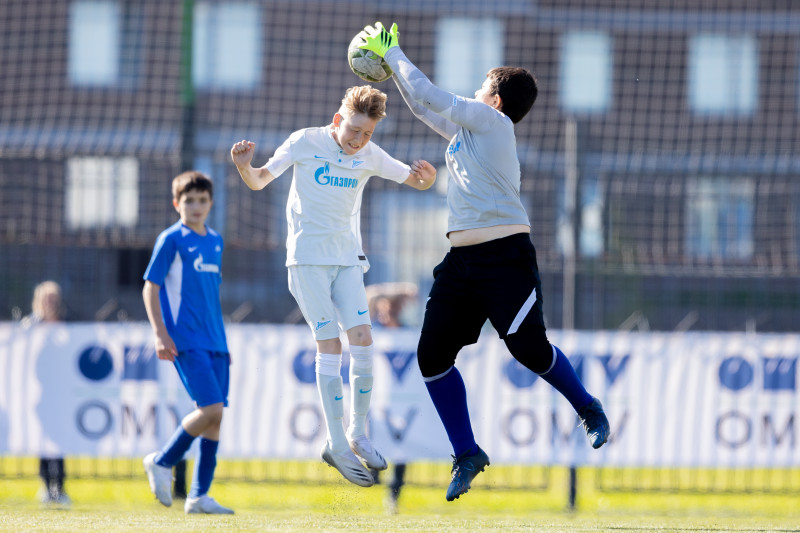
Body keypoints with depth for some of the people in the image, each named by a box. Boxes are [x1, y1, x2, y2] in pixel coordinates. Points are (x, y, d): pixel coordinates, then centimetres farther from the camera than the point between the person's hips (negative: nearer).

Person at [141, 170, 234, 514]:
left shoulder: (215, 241, 15)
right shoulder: (171, 240, -4)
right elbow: (150, 288, -6)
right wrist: (160, 334, -14)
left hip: (213, 341, 7)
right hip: (185, 340, -7)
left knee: (215, 415, 2)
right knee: (211, 408, -17)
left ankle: (199, 496, 7)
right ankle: (162, 462, 2)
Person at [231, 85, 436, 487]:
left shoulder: (369, 155, 4)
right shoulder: (305, 142, -6)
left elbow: (417, 181, 10)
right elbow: (259, 182, -3)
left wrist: (427, 175, -15)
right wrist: (244, 165, -27)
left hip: (348, 260, 4)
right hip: (308, 258, -4)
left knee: (362, 341, -8)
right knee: (330, 347, -9)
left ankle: (358, 434, 4)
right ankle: (337, 444, -5)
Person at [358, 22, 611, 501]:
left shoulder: (492, 121, -3)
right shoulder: (464, 128, 20)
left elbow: (428, 97, -2)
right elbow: (423, 105, 32)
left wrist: (392, 53, 8)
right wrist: (389, 59, 30)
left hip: (505, 254, -8)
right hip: (463, 259, 8)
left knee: (530, 349, -9)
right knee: (433, 355, -1)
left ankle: (589, 410, 18)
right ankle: (467, 455, 7)